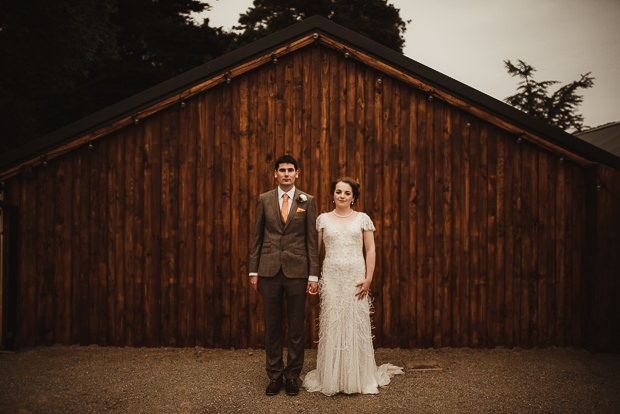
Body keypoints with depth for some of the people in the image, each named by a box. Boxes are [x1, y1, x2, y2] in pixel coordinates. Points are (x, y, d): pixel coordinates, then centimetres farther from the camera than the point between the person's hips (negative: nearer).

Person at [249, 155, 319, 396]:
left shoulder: (307, 201, 3)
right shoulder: (264, 200, 6)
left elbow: (312, 240, 2)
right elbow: (257, 237, 9)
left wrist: (314, 275, -3)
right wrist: (253, 271, 5)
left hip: (297, 271, -1)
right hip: (269, 271, 1)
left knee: (296, 327, 6)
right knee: (272, 325, 8)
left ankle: (293, 375, 20)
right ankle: (274, 375, 21)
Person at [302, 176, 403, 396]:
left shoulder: (362, 219, 6)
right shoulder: (323, 219, 8)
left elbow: (370, 250, 3)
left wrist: (368, 278, -6)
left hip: (356, 277, 0)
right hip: (331, 277, 1)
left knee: (356, 325, 2)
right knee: (331, 326, 2)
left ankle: (359, 378, 16)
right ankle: (331, 378, 14)